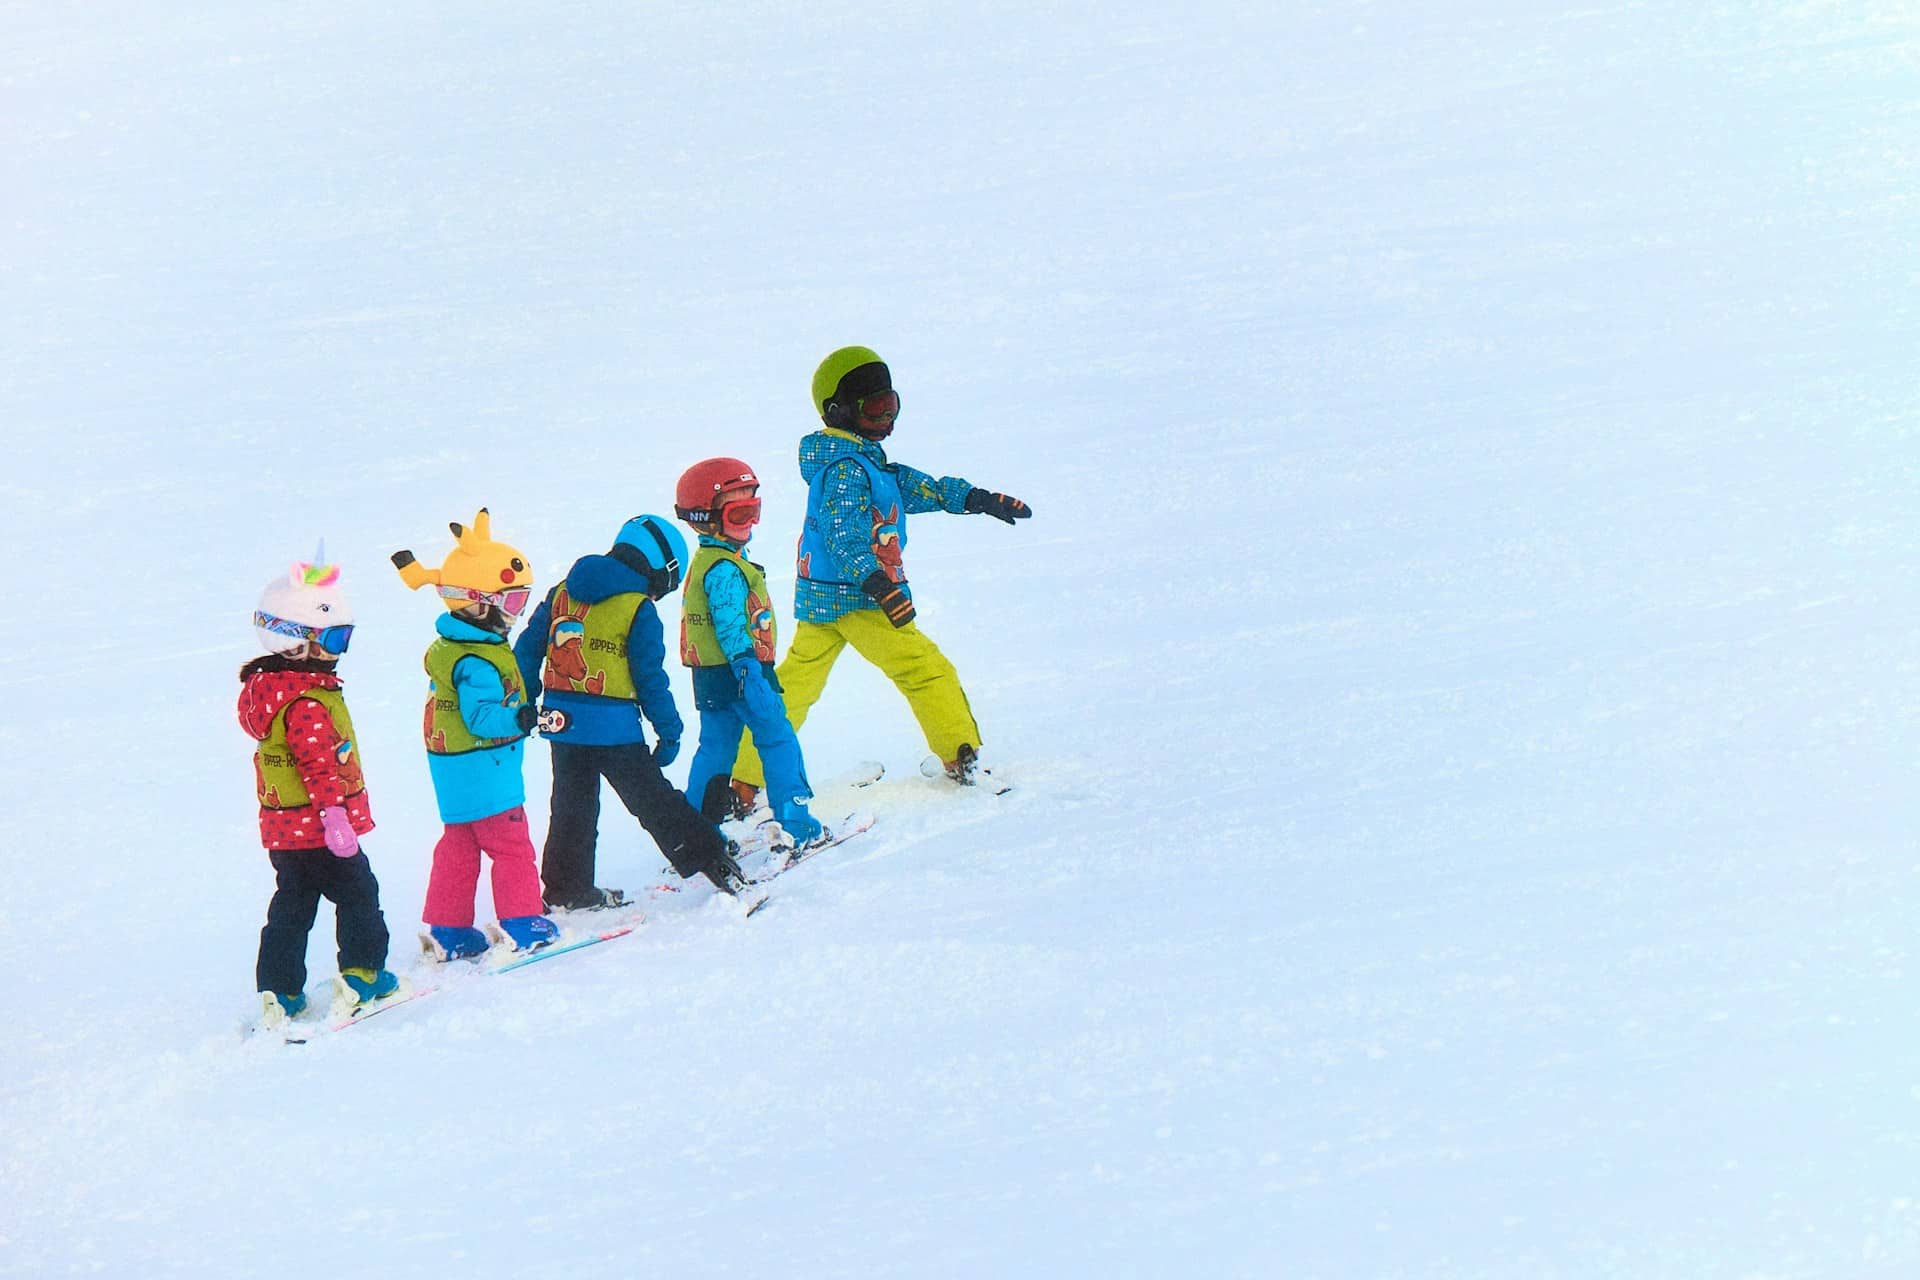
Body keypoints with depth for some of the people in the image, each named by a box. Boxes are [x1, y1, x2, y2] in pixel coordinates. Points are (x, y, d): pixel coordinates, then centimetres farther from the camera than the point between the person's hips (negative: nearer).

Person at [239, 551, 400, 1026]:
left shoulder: (265, 686, 10)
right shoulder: (308, 702, -21)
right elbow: (319, 765, -25)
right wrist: (335, 815, -24)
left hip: (281, 826, 9)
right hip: (317, 826, -9)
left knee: (292, 905, 13)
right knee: (357, 893, 5)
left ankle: (279, 992, 13)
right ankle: (362, 976, 9)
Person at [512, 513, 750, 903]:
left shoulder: (561, 593, 9)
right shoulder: (639, 611, -9)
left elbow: (528, 648, 12)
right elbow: (651, 679, -8)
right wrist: (669, 733, 1)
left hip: (561, 721, 5)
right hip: (612, 727, -5)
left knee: (573, 805, 16)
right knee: (654, 801, 0)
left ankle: (566, 888, 20)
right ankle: (709, 859, -1)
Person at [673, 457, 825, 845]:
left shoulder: (705, 561, 15)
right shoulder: (725, 569, -17)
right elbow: (730, 625, -24)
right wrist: (748, 671, -29)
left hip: (711, 679, 10)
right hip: (737, 672, -10)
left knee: (715, 748, 13)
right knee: (778, 739, -3)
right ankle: (796, 824, -3)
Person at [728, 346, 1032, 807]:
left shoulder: (865, 460, 16)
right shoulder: (845, 469, -16)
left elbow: (909, 486, 24)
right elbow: (844, 532, -28)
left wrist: (976, 499, 23)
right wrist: (878, 583, -40)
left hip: (817, 597, 11)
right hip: (856, 600, -10)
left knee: (793, 687, 10)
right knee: (928, 670, -3)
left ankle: (742, 782, 10)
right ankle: (963, 759, 0)